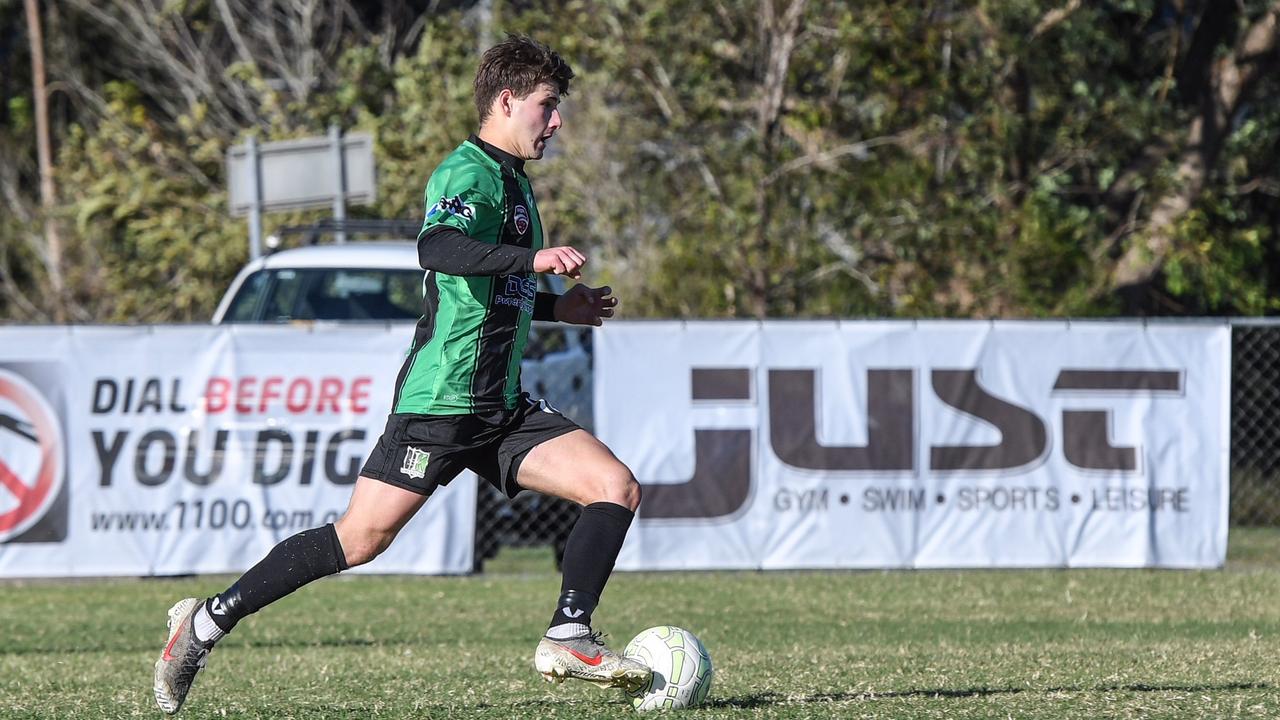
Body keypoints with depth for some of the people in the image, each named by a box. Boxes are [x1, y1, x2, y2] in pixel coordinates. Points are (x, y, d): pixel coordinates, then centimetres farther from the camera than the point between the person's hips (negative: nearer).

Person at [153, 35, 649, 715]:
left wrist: (556, 306, 31)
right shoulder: (469, 174, -12)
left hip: (502, 405, 9)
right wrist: (532, 258, -44)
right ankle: (207, 622, 4)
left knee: (618, 487, -6)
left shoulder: (511, 180, 19)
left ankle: (568, 639, -7)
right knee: (359, 539, -7)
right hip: (441, 399, -9)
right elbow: (437, 247, -35)